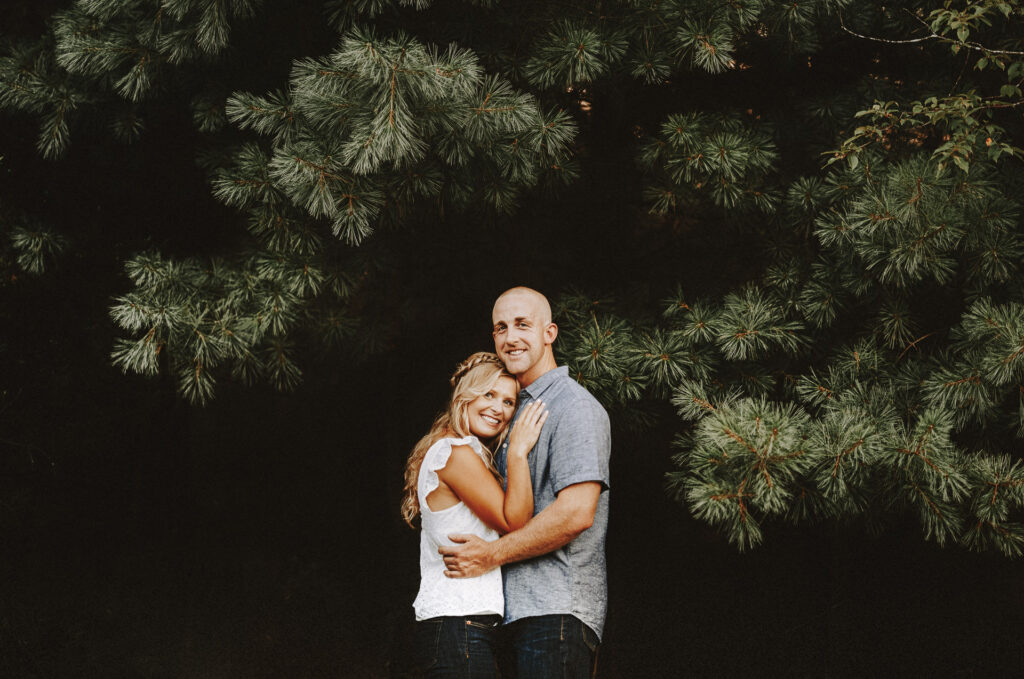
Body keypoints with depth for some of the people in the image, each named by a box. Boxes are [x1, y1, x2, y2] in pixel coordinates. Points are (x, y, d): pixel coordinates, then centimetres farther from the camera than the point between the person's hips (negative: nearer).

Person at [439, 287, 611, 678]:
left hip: (556, 611, -9)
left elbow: (577, 513, -18)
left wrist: (491, 554, -13)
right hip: (515, 614, 9)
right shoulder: (516, 412, 23)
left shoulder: (574, 407, -7)